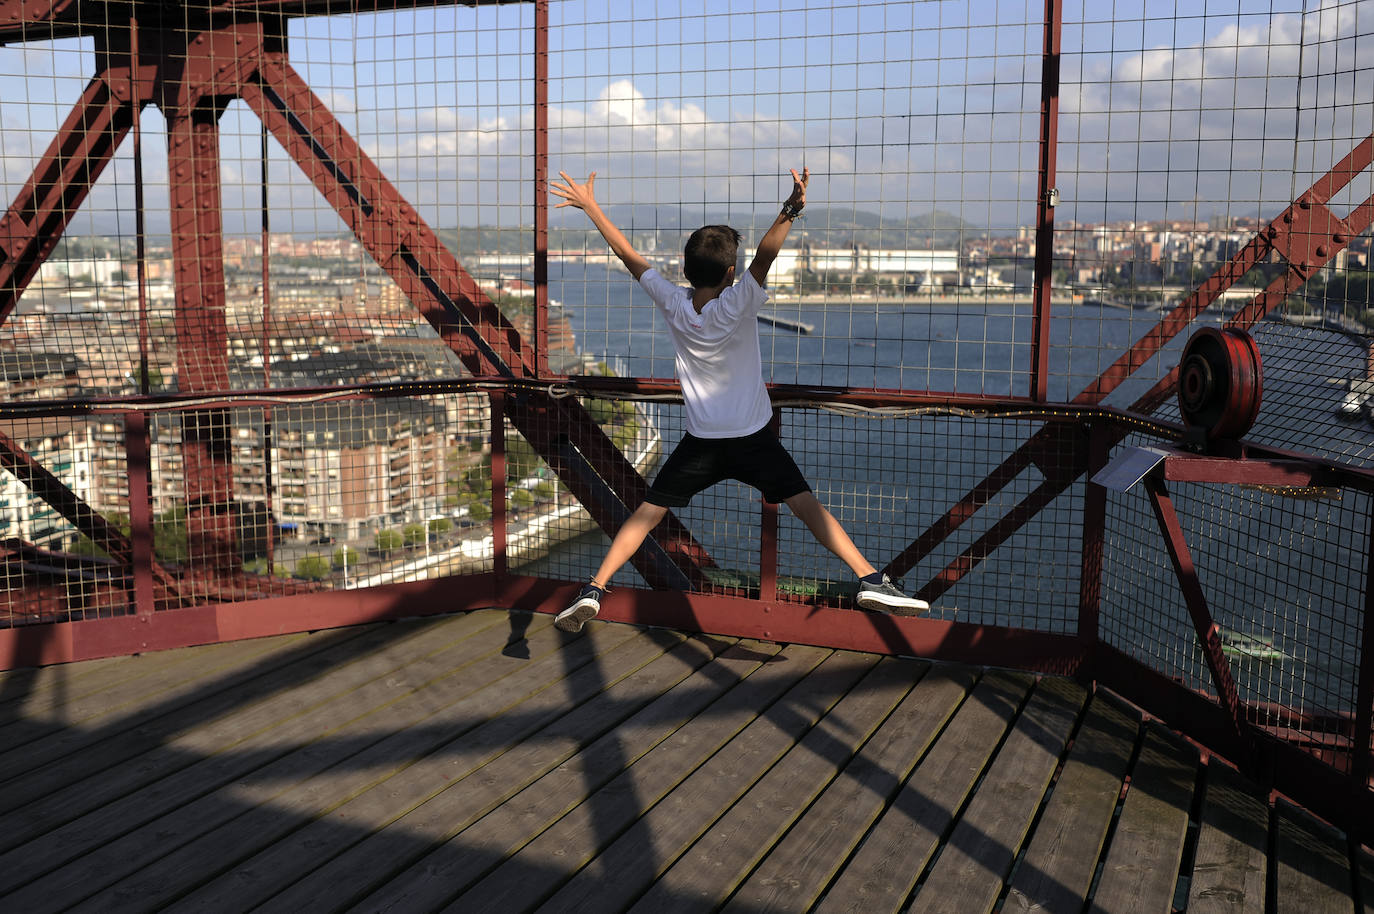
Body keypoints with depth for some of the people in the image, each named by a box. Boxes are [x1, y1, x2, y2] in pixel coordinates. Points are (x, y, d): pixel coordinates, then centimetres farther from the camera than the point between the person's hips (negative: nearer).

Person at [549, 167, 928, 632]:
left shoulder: (673, 304, -9)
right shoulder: (737, 306, -18)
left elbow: (628, 254, -2)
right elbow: (764, 257, -32)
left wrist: (591, 206, 6)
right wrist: (791, 211, -46)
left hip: (700, 444, 3)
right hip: (754, 437, -2)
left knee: (645, 514, 10)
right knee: (807, 505, 0)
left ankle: (593, 590, 5)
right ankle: (870, 580, -5)